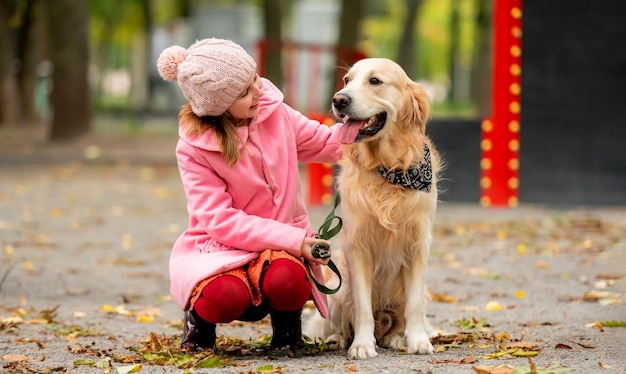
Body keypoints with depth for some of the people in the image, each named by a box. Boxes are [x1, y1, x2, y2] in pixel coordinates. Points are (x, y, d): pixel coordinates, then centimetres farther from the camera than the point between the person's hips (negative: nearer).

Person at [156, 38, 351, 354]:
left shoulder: (273, 112, -3)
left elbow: (327, 144, 11)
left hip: (281, 245, 3)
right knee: (227, 295, -37)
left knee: (287, 281, -34)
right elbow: (221, 221, -17)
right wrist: (294, 240, -25)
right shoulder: (193, 149, -13)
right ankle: (200, 315, 1)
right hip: (220, 246, -2)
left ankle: (285, 318, 3)